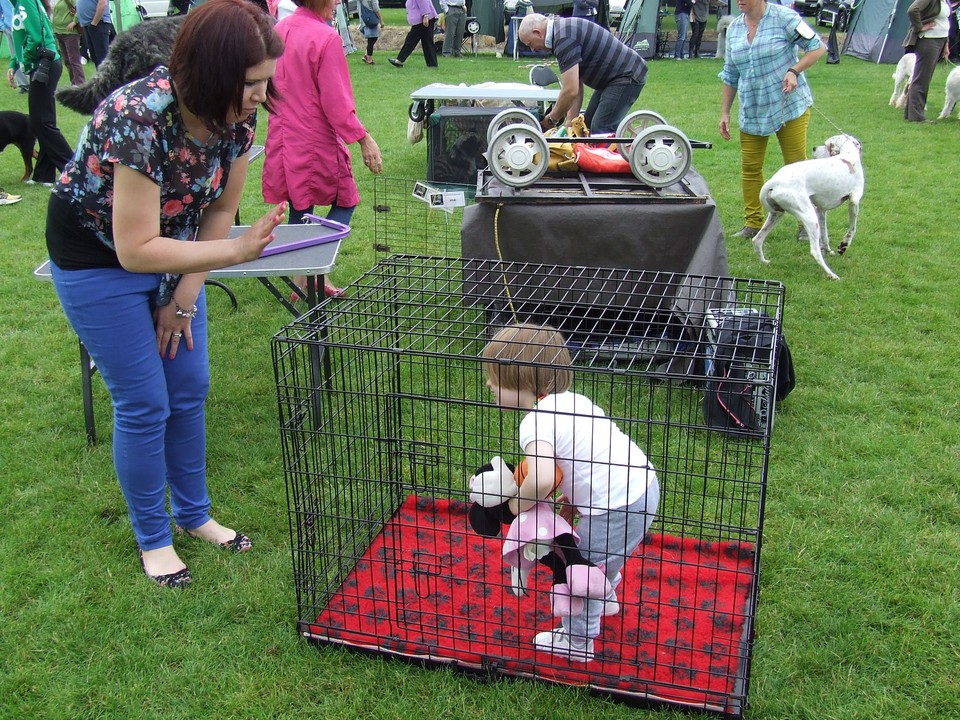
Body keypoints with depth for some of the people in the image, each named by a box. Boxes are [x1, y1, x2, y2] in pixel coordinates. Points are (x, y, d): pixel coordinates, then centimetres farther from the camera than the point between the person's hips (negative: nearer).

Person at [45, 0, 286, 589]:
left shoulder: (237, 118, -15)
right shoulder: (141, 120, -35)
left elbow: (220, 211, -3)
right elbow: (137, 250, -33)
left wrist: (185, 297, -4)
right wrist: (239, 250, -40)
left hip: (173, 244, 6)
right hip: (97, 254, -6)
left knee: (190, 388, 9)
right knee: (144, 404, -2)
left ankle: (193, 513, 29)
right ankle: (152, 538, 19)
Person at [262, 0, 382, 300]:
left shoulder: (280, 30, 5)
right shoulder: (326, 37, -17)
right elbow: (336, 101, -19)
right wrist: (364, 139, -15)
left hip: (284, 137, 7)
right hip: (317, 140, -7)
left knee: (299, 207, 15)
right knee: (345, 202, 9)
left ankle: (301, 280, 22)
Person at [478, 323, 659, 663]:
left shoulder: (535, 423, -19)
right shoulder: (571, 400, 9)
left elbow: (542, 481, -35)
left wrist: (517, 504, -14)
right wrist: (575, 497, 13)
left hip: (616, 508, -9)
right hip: (644, 485, 9)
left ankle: (576, 642, 31)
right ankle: (606, 597, 60)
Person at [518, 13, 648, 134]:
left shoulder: (564, 38, -22)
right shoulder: (562, 30, 11)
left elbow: (571, 91, -26)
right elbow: (576, 86, 12)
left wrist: (552, 119, -11)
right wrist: (570, 122, 5)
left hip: (628, 76, -11)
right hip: (613, 77, 11)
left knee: (600, 130, -15)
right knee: (588, 125, 13)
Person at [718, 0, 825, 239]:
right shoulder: (734, 28, 7)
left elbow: (818, 47, -7)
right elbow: (730, 75, 14)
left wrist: (794, 71, -21)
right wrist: (724, 112, 10)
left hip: (789, 106, -5)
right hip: (751, 111, 5)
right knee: (750, 167, 3)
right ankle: (753, 223, 15)